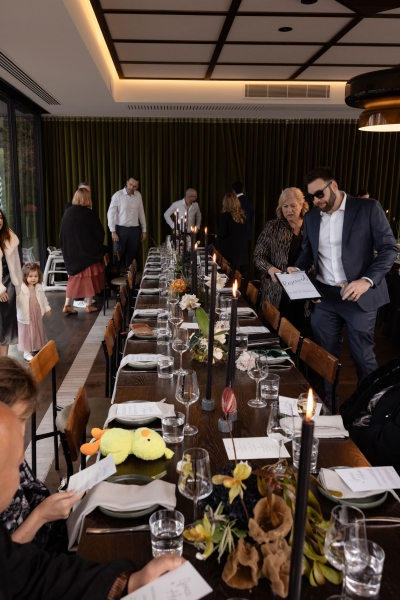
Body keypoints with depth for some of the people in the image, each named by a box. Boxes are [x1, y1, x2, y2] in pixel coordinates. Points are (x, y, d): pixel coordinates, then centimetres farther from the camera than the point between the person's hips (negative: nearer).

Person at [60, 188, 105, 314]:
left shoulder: (67, 213, -2)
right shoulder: (89, 214, -13)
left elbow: (62, 234, 5)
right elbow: (100, 233, -6)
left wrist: (67, 249, 16)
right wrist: (97, 247, 12)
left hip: (72, 252, 4)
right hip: (88, 251, -4)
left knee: (74, 277, 13)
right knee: (89, 277, 8)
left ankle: (67, 305, 10)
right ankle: (89, 305, 12)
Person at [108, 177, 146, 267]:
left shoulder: (138, 195, 4)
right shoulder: (118, 195, -8)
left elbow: (141, 213, 12)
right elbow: (111, 213, -8)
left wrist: (144, 230, 11)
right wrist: (113, 231, -13)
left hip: (135, 230, 4)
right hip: (121, 229, -3)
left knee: (131, 256, 10)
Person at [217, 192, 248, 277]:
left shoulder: (225, 215, -11)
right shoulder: (242, 215, 6)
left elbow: (221, 234, -12)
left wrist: (217, 235, 8)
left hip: (230, 251, -5)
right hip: (242, 250, 5)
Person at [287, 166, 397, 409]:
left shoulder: (369, 208, -6)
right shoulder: (312, 217, 9)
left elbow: (389, 248, -8)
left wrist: (368, 280, -21)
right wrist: (298, 268, -3)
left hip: (359, 296, -4)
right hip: (324, 297, 4)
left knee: (363, 357, 7)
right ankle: (327, 407, 26)